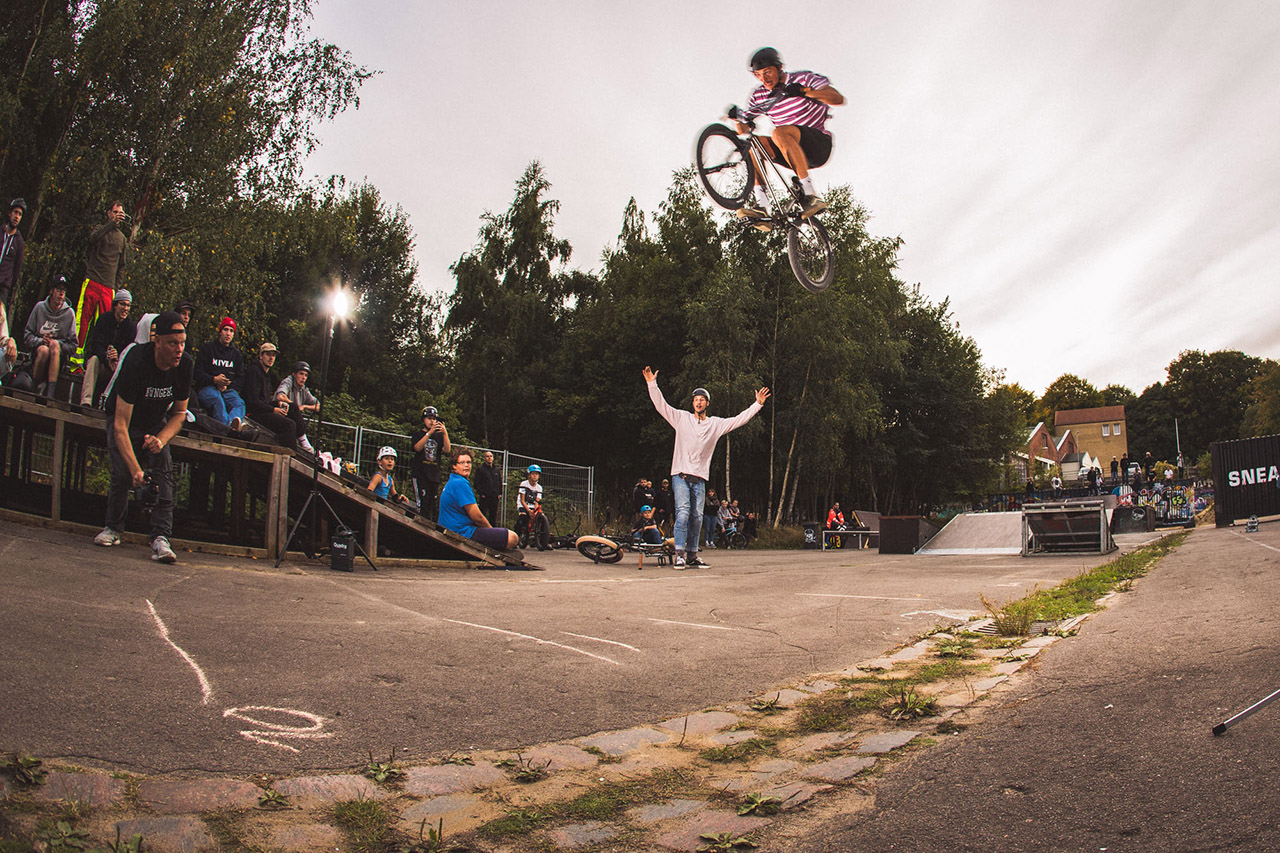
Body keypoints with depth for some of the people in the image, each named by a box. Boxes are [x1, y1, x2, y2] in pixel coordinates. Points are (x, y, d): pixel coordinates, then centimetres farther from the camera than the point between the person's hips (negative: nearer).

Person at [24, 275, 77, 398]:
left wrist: (55, 343, -15)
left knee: (54, 345, -34)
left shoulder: (69, 313, 2)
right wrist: (40, 341, -11)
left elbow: (73, 346, 1)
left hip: (59, 356, -1)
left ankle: (50, 393, -43)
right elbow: (28, 335, 8)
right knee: (44, 349, -33)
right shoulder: (40, 307, 6)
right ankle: (36, 388, -21)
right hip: (37, 352, 1)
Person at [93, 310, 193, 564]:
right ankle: (113, 528, 5)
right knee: (123, 472, -21)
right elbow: (121, 424, -36)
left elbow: (179, 412, -5)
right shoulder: (135, 362, -34)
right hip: (123, 418, -3)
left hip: (156, 422, 3)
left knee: (163, 470, -19)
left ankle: (161, 537, -23)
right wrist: (136, 469, -46)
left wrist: (161, 439, -25)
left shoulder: (185, 365, -20)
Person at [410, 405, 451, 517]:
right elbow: (417, 447, -12)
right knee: (423, 503, -15)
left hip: (434, 474, 4)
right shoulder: (418, 434, 8)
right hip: (420, 473, -4)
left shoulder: (438, 436, 17)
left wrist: (445, 433, -13)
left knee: (432, 503, 4)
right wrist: (430, 432, -19)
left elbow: (447, 450, 1)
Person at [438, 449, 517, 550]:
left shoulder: (450, 483, 18)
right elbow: (476, 516, -18)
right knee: (512, 537, -17)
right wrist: (491, 529, 0)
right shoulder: (461, 484, -16)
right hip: (464, 533, -11)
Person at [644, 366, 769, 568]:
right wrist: (652, 384, -8)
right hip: (681, 475, -3)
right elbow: (661, 405, 2)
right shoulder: (682, 418, 7)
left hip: (700, 478, 3)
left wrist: (758, 404, 9)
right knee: (683, 513, -15)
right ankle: (679, 554, -15)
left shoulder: (716, 424, 13)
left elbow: (739, 419, 14)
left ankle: (692, 554, 12)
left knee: (697, 517, 4)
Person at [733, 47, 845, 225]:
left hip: (819, 145, -5)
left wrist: (806, 91, -32)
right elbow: (743, 129, 3)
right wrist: (737, 118, -19)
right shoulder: (760, 96, 7)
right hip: (795, 154, 5)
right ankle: (761, 207, -25)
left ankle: (811, 196, -35)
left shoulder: (803, 79, -6)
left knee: (779, 133, -31)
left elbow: (838, 98, -18)